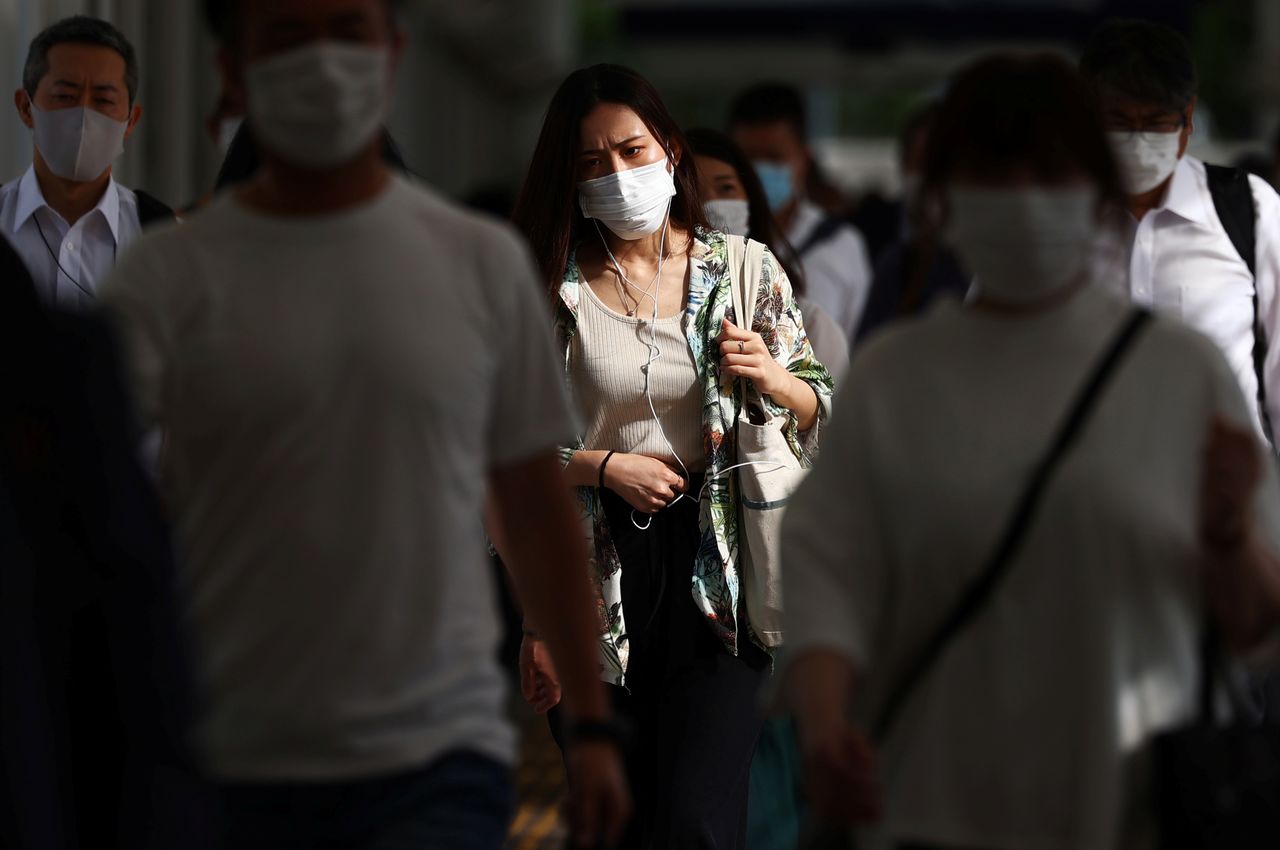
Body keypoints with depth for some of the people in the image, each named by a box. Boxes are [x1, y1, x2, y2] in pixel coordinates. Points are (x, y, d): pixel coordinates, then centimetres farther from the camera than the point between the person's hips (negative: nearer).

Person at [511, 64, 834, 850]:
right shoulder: (548, 290, 1)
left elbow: (818, 414, 9)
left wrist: (770, 379, -11)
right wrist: (604, 467, -11)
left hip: (716, 561, -1)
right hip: (598, 568, 1)